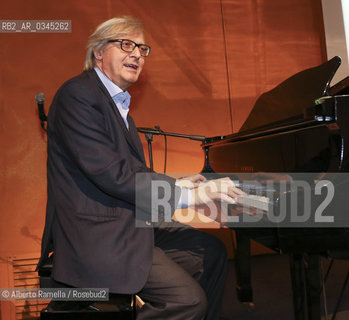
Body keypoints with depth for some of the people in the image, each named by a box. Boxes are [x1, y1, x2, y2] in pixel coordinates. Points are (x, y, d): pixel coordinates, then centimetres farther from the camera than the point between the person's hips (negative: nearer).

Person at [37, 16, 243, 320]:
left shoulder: (116, 102, 18)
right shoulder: (78, 94, -13)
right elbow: (110, 174, -22)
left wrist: (176, 184, 3)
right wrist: (187, 195, -19)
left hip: (128, 223, 10)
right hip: (93, 235, -10)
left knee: (211, 252, 7)